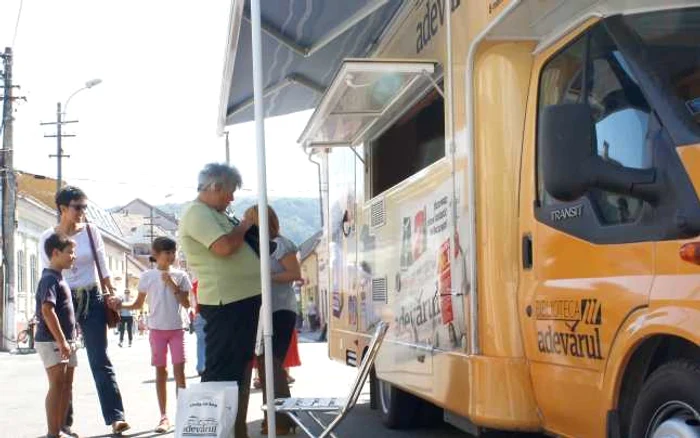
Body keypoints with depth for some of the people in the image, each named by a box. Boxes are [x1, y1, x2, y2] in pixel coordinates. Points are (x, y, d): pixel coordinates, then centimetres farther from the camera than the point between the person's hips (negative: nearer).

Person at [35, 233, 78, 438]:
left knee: (67, 386, 11)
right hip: (51, 341, -10)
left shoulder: (59, 278, 17)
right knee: (57, 385, -11)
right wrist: (61, 341, -25)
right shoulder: (50, 279, -14)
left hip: (65, 341, 10)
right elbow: (47, 310, -24)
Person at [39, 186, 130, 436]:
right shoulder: (48, 238, -1)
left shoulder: (91, 232, 2)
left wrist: (111, 295, 2)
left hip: (92, 300, 1)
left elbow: (103, 268, 8)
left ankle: (116, 417, -8)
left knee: (100, 361, -3)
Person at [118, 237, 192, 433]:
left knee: (179, 370, -4)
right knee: (161, 371, 4)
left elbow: (186, 304, -4)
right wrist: (121, 305, -10)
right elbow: (139, 304, 7)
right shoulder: (147, 276, 1)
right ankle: (164, 417, 9)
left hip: (177, 328, 0)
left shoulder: (180, 275, 1)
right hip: (157, 329, 0)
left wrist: (173, 285, -14)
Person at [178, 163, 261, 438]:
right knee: (221, 371, -7)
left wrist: (244, 230, 13)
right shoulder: (196, 212, -11)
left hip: (242, 298, 11)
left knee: (239, 369, 15)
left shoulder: (214, 214, 21)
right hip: (225, 302, -11)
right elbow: (224, 246, -23)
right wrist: (243, 227, -7)